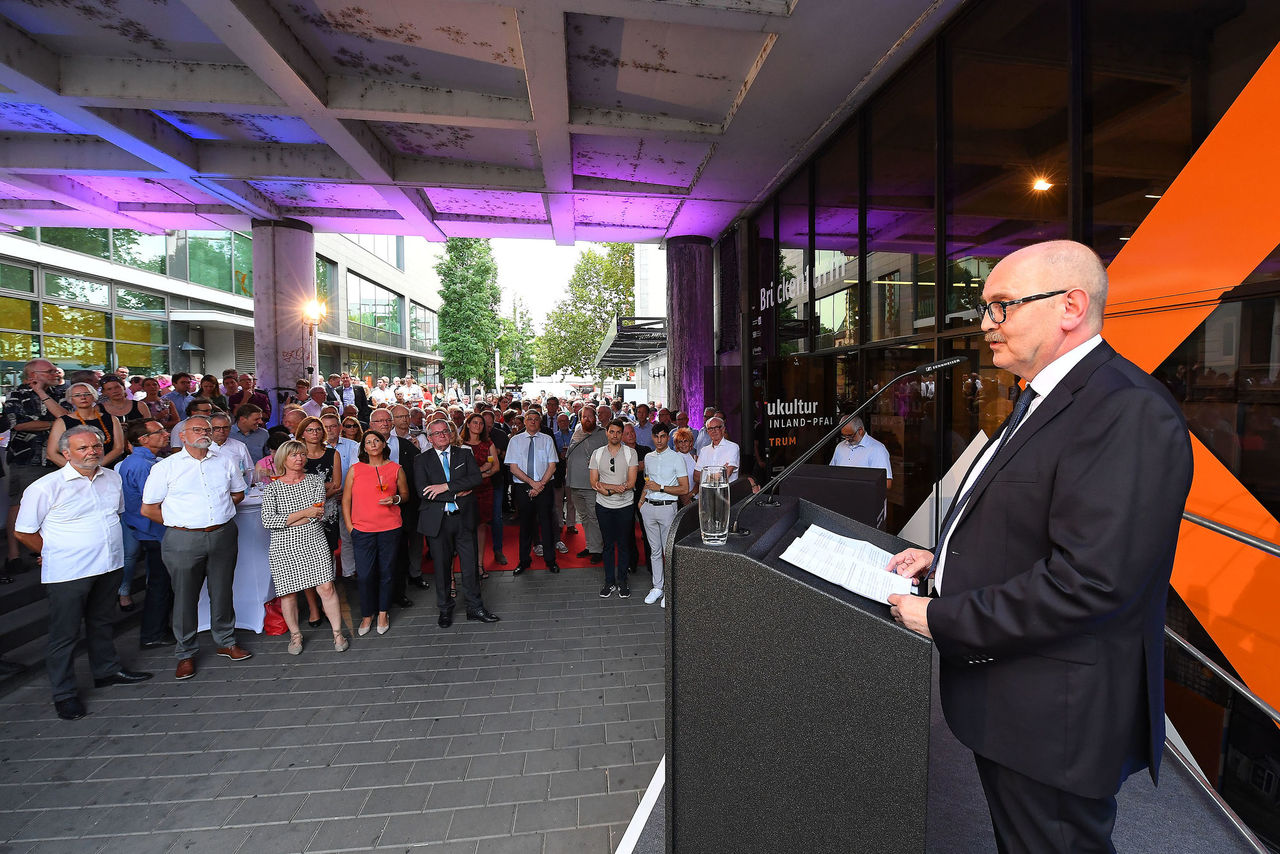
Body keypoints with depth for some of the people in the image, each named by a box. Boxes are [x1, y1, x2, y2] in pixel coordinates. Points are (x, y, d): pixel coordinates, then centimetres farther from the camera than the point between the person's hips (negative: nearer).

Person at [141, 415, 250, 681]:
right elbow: (148, 509, 1)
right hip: (184, 540, -2)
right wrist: (179, 522, -2)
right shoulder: (166, 467, 0)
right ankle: (186, 653, 22)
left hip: (223, 536, 2)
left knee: (222, 591, 12)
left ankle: (226, 642, 27)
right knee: (185, 596, 7)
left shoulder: (225, 463, 8)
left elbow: (238, 493, 19)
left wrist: (216, 511, 8)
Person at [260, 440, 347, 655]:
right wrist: (304, 513, -13)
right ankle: (295, 635, 28)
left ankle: (337, 633, 11)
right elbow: (267, 521, -10)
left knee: (327, 588, -3)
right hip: (285, 548, 0)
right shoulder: (273, 487, 2)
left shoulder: (316, 480, 5)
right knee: (288, 593, 6)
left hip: (315, 543, 1)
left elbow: (319, 515, -6)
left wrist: (285, 521, -10)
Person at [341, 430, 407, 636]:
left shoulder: (396, 469, 5)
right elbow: (346, 499, 7)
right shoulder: (355, 469, 4)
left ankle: (383, 614, 24)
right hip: (362, 530, 0)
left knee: (386, 572, 7)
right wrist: (349, 526, 1)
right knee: (364, 575, 0)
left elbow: (405, 493, 14)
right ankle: (367, 615, 19)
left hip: (390, 528, 0)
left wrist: (396, 499, -8)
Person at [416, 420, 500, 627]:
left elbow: (477, 478, -9)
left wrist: (446, 487, -17)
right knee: (441, 567, 10)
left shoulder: (465, 454, 7)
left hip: (464, 518, 1)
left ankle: (475, 608, 19)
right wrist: (457, 494, -14)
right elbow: (424, 492, -10)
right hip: (437, 520, -1)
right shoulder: (422, 460, 3)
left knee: (470, 565, 6)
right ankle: (445, 610, 26)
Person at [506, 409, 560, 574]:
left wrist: (541, 484, -12)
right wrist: (532, 482, -12)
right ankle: (524, 560, 22)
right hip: (522, 488, 0)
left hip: (544, 487, 0)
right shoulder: (515, 440, 4)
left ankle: (550, 560, 16)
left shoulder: (547, 440, 4)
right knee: (525, 523, 9)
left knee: (546, 523, 3)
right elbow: (513, 467, -3)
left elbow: (552, 466, 0)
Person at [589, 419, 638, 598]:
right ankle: (609, 581, 20)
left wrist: (605, 486, -16)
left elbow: (631, 483, -10)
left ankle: (622, 581, 20)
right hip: (604, 506, 1)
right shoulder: (597, 453, 3)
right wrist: (615, 488, -17)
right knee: (608, 544, 9)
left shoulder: (630, 453, -3)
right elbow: (594, 483, -2)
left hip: (625, 505, -1)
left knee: (624, 544, 6)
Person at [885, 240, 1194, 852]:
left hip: (1055, 717, -9)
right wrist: (945, 559, 5)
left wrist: (940, 620, -22)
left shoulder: (1128, 411, -24)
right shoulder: (1043, 398, 10)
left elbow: (1088, 582, -30)